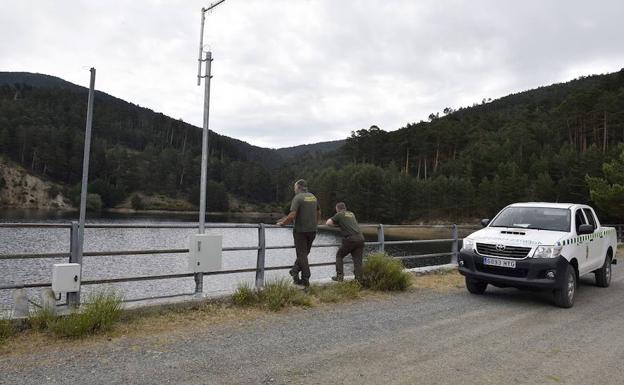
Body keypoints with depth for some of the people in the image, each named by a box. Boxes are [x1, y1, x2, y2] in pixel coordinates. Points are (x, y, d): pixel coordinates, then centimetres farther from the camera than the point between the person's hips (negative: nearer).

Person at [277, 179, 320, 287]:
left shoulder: (297, 198, -11)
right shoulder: (313, 197, 10)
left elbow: (292, 216, -20)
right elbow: (319, 213, 20)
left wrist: (282, 223, -6)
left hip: (301, 230, -5)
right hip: (312, 231, 6)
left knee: (302, 255, 3)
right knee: (304, 253, 18)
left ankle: (305, 280, 5)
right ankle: (295, 271, 13)